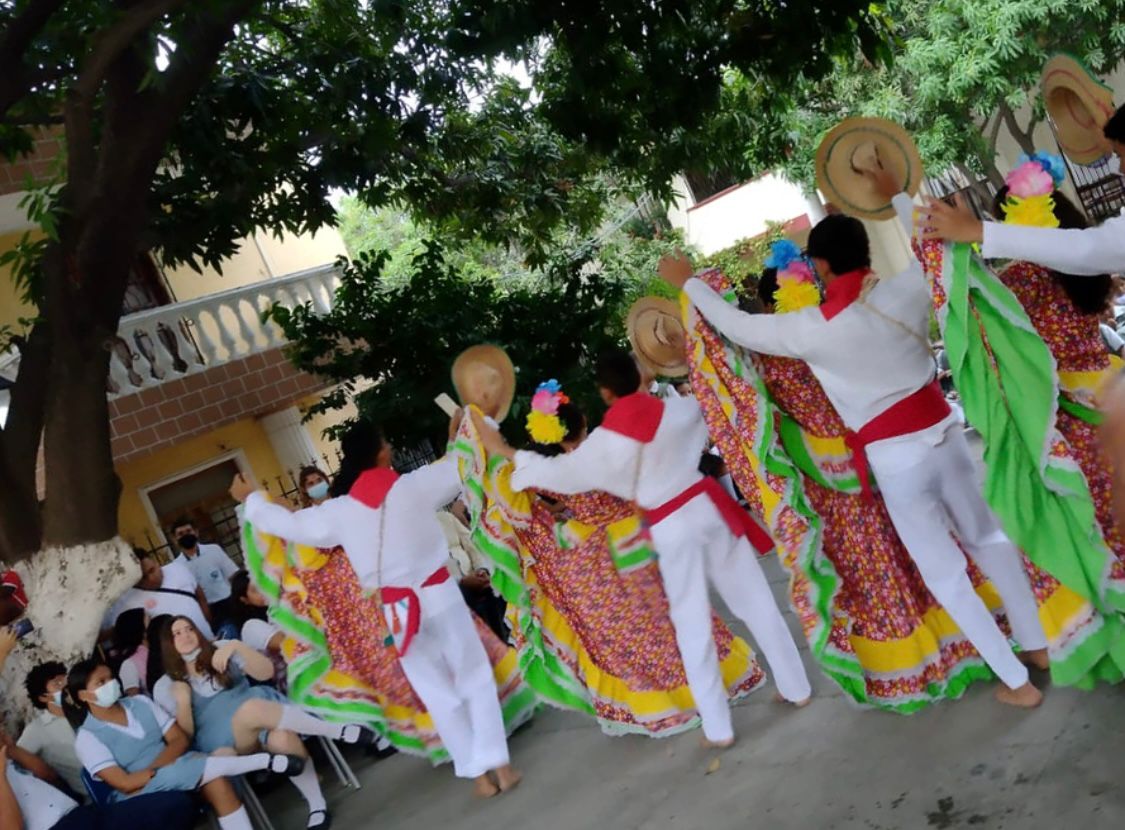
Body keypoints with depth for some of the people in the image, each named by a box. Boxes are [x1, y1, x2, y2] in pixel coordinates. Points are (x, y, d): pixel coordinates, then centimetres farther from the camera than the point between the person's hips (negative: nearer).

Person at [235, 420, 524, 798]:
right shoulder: (415, 484, -10)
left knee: (438, 695, 12)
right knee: (475, 679, 10)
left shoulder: (339, 511, -2)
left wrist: (249, 498, 30)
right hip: (438, 595, -2)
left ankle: (478, 774, 16)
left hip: (398, 609, 2)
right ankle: (498, 764, 8)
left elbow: (286, 523, 13)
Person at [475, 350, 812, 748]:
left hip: (671, 529, -3)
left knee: (692, 626, 7)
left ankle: (718, 728, 13)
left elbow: (560, 472, -4)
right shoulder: (679, 409, -2)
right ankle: (796, 688, 28)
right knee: (754, 600, 14)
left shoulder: (607, 441, -12)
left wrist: (504, 451, 4)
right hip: (707, 506, 4)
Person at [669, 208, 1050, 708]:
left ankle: (1016, 682, 18)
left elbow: (740, 327, -4)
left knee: (945, 573, 9)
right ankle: (1037, 644, 36)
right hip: (942, 431, 5)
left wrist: (688, 281, 9)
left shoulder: (815, 329, -16)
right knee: (988, 538, 23)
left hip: (894, 457, -5)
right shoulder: (908, 288, -6)